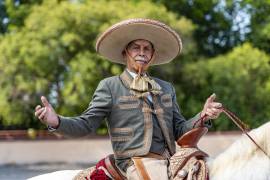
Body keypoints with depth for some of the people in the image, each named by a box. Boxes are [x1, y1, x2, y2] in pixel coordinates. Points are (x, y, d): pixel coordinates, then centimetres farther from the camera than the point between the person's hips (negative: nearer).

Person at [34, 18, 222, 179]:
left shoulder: (166, 88, 21)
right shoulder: (109, 86, 7)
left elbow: (179, 130, 17)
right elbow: (86, 124, 0)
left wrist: (202, 117, -2)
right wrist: (56, 122, -19)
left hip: (170, 163, 6)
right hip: (137, 163, -6)